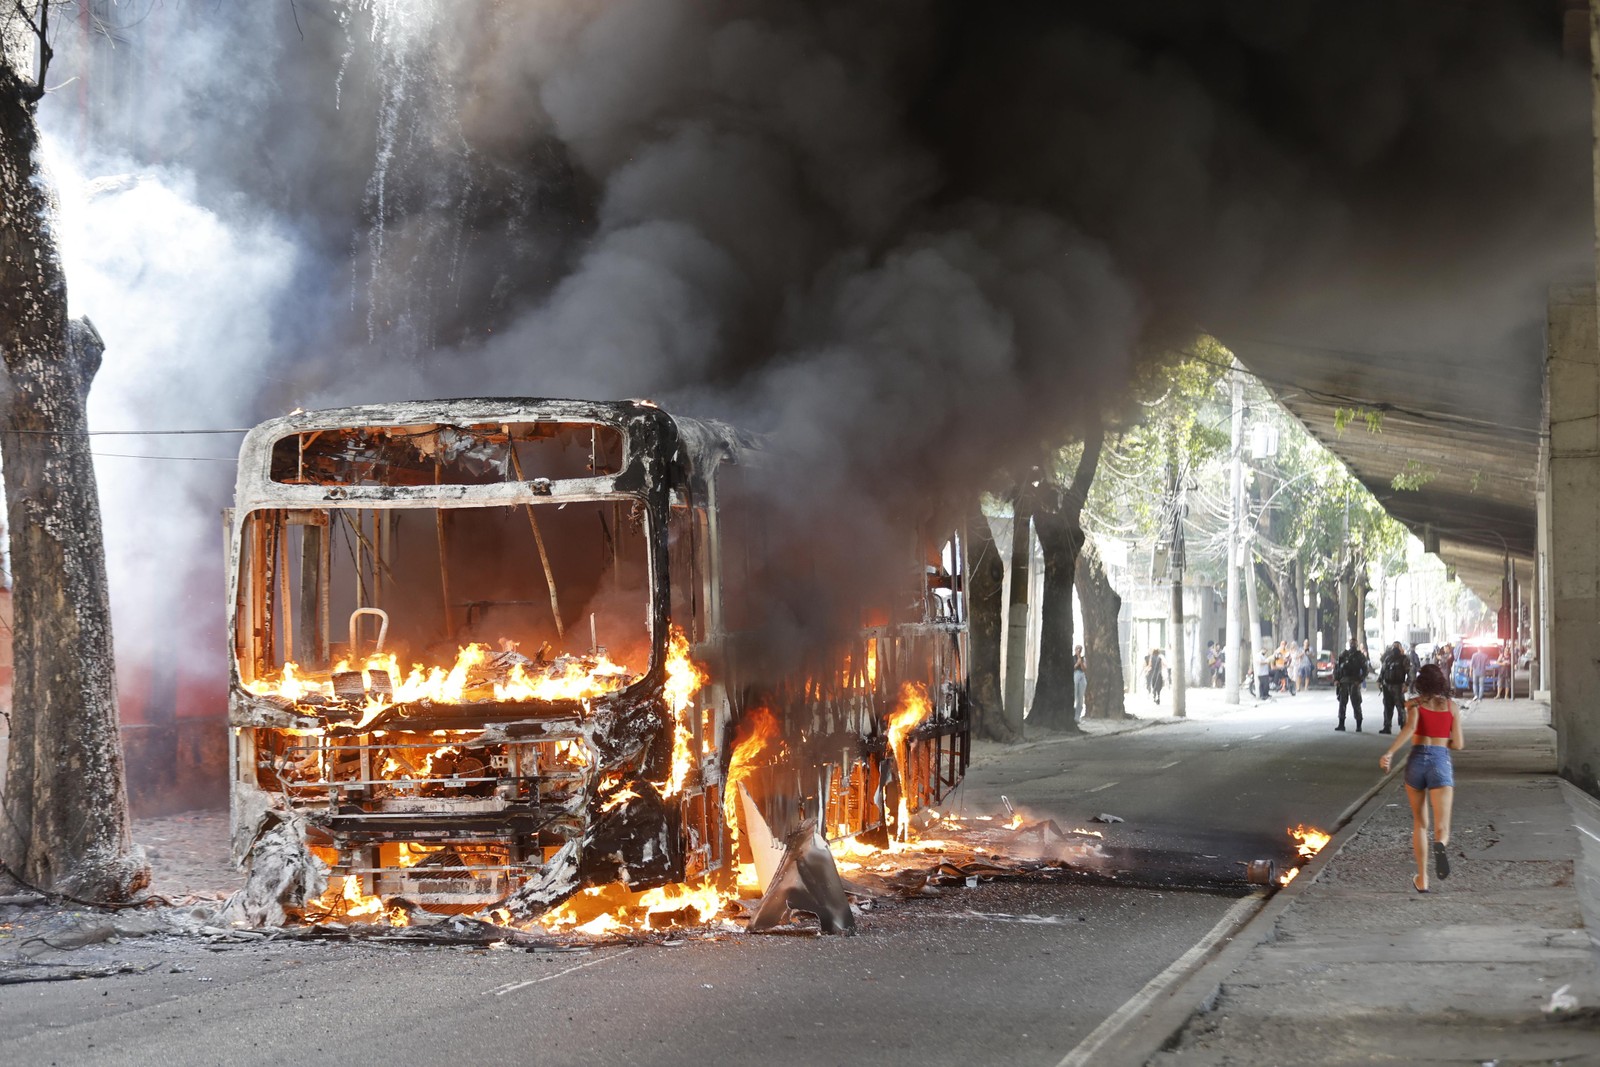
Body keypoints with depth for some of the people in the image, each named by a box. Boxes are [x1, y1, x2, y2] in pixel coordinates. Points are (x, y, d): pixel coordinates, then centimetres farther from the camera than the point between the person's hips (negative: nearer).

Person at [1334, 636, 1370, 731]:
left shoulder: (1360, 656, 3)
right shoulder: (1343, 654, 11)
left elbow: (1366, 670, -1)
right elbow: (1337, 667, 12)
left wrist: (1360, 680, -12)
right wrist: (1336, 679, 0)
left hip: (1354, 683, -3)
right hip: (1343, 682, 3)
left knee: (1356, 704, -5)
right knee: (1342, 703, 3)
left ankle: (1358, 726, -1)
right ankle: (1341, 724, 9)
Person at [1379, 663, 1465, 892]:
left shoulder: (1415, 703, 5)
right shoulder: (1451, 705, 9)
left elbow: (1410, 728, -16)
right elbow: (1458, 744, 8)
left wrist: (1389, 753, -19)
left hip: (1417, 760, 1)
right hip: (1441, 762, -1)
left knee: (1419, 824, 19)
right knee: (1441, 830, -7)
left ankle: (1422, 879, 17)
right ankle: (1440, 846, -45)